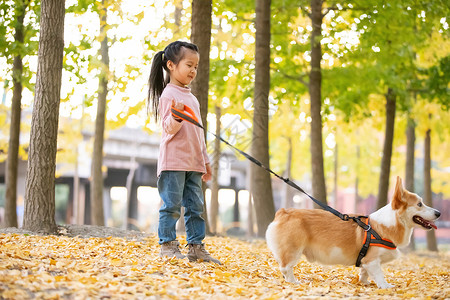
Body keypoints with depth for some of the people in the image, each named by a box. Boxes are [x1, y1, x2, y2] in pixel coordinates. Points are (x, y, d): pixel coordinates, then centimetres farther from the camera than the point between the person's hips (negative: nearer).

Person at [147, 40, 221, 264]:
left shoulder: (192, 98, 19)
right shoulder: (168, 94, -6)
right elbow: (169, 128, -13)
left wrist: (205, 161, 24)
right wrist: (176, 117, -35)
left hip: (193, 163, 8)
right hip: (173, 161, -8)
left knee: (195, 206, 6)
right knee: (172, 205, -6)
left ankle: (196, 246, 9)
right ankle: (167, 244, 1)